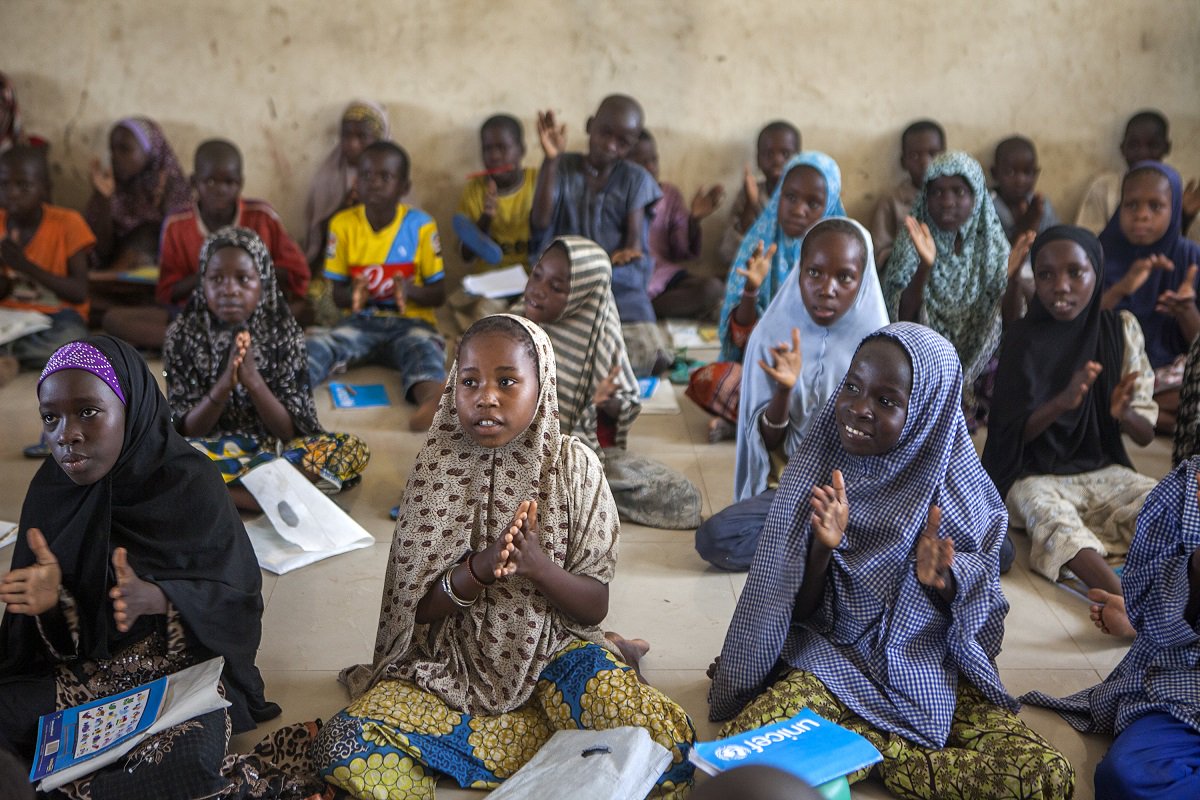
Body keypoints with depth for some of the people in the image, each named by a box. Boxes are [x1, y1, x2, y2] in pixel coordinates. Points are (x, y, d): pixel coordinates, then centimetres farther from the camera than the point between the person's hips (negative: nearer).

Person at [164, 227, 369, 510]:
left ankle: (214, 491, -27)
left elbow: (289, 430, -7)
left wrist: (252, 378, -24)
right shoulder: (183, 334, -5)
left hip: (274, 448, 1)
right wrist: (225, 383, -24)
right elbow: (186, 430, -6)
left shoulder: (284, 333, -5)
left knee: (352, 449, -25)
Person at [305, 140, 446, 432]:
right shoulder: (343, 224, 2)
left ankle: (431, 398, -68)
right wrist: (353, 293, -20)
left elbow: (439, 294, 1)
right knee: (317, 345, -28)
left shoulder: (420, 226, -2)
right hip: (362, 321, 2)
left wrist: (409, 290, -21)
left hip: (409, 322, -2)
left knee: (424, 348, -36)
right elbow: (338, 293, 5)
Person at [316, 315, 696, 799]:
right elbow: (416, 607, -5)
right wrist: (480, 568, -25)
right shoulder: (437, 467, -7)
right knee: (345, 745, -25)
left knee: (667, 746, -28)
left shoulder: (573, 465, -8)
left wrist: (535, 564, -26)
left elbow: (595, 608, -6)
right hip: (453, 655, 2)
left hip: (551, 650, -2)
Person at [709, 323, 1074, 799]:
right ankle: (880, 748, -4)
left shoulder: (961, 491, -8)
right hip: (832, 657, 0)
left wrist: (940, 577, -24)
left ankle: (865, 750, -6)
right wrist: (823, 548, -24)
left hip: (931, 667, 1)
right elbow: (798, 610, -4)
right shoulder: (814, 471, -7)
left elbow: (974, 614, -1)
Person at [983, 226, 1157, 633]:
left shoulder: (1121, 329, 0)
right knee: (1055, 520, -35)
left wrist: (1123, 413, -23)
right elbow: (1008, 433, -9)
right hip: (1036, 476, -3)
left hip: (1104, 471, 4)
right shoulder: (1020, 339, -6)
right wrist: (1062, 401, -27)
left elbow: (1146, 434, 2)